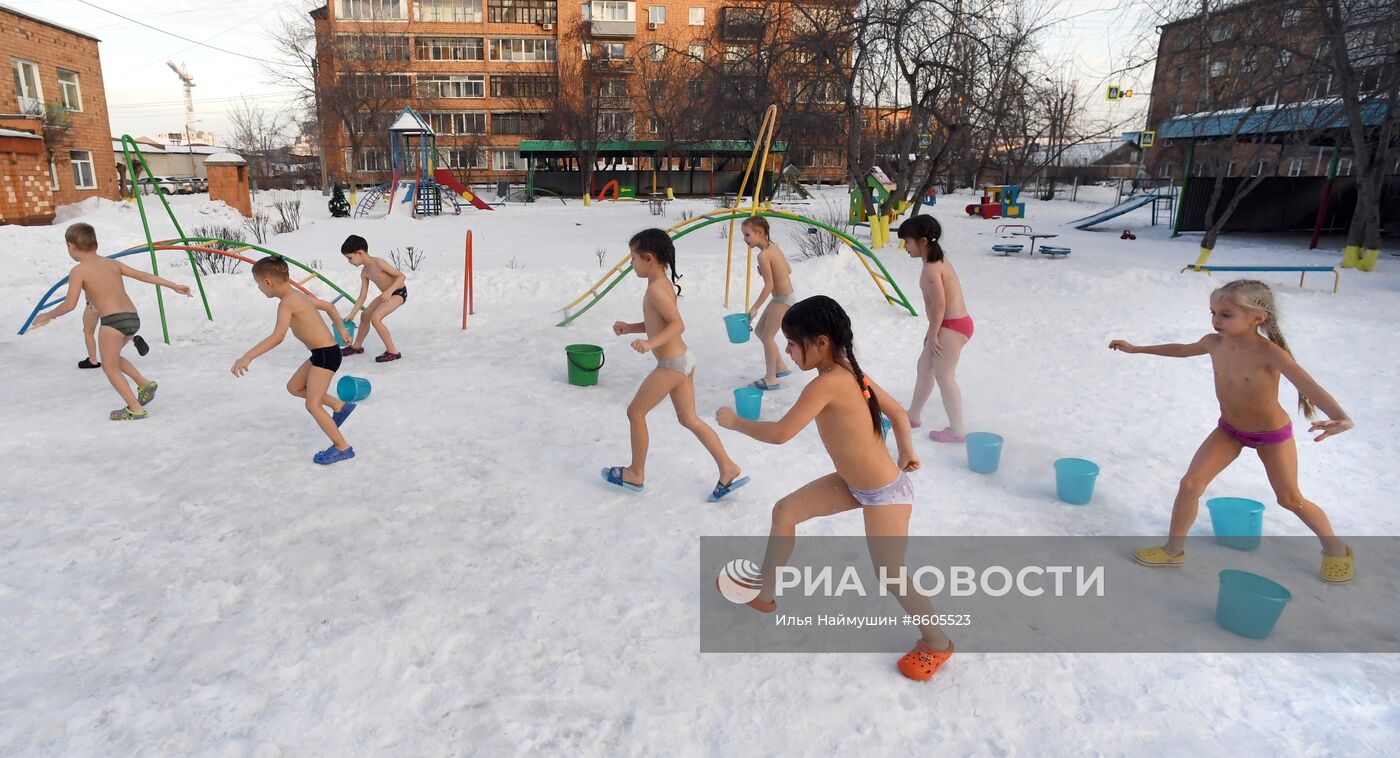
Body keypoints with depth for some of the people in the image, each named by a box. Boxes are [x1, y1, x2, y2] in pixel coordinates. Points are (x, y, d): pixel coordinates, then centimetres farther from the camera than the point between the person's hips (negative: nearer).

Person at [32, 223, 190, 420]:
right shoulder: (112, 263, 16)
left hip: (112, 320, -7)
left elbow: (70, 304, -5)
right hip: (133, 318, 7)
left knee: (110, 367, 9)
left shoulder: (79, 271, 0)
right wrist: (174, 285, 20)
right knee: (112, 359, 28)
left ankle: (135, 409, 3)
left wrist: (47, 316, 11)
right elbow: (143, 275, 15)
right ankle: (145, 384, 13)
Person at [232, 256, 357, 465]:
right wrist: (341, 330, 35)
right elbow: (328, 306, 25)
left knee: (312, 405, -6)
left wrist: (247, 357, -32)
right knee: (294, 387, 22)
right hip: (322, 353, 10)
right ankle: (340, 406, 23)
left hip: (325, 355, -10)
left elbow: (278, 337, -29)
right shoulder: (298, 295, 11)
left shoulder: (287, 302, -18)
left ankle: (342, 448, 0)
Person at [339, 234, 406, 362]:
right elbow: (362, 296, 3)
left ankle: (393, 352, -13)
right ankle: (357, 346, 39)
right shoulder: (365, 272, 1)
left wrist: (390, 290, -37)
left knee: (375, 318, -22)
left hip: (399, 292, -10)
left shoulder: (378, 263, -25)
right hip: (387, 294, 10)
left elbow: (401, 276, -24)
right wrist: (351, 314, 2)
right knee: (365, 316, 17)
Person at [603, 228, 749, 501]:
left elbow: (677, 324, -25)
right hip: (682, 360, 10)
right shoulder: (663, 284, 13)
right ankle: (729, 469, 14)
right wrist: (629, 328, 14)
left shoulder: (655, 288, -18)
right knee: (689, 419, 14)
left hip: (671, 364, -10)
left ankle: (636, 474, 18)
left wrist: (651, 343, -35)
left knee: (635, 411, 5)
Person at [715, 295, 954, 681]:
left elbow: (779, 434, -27)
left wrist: (734, 421, -12)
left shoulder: (826, 384, -28)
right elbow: (897, 412, 7)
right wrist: (906, 452, 14)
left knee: (890, 577, 4)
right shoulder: (848, 372, -1)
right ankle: (763, 593, 28)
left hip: (885, 494, -10)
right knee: (785, 511, 12)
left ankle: (937, 643, 29)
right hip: (856, 483, 10)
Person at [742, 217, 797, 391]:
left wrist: (755, 308, -17)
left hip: (783, 299, -9)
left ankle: (771, 379, 7)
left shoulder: (763, 255, -20)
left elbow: (769, 285, -22)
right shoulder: (774, 246, 7)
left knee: (767, 336, -1)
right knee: (760, 330, 18)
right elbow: (788, 269, 15)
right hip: (784, 297, 9)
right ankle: (781, 367, 26)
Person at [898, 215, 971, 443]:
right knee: (924, 366, 20)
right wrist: (932, 332, 15)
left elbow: (939, 305, -23)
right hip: (951, 324, 11)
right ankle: (914, 416, 34)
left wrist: (932, 335, -16)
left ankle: (957, 430, 7)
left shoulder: (931, 268, -20)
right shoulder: (938, 260, 11)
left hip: (951, 326, -11)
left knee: (944, 376, -3)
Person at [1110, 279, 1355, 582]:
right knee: (1190, 484, -5)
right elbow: (1181, 350, 7)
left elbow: (1309, 385, -43)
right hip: (1229, 430, 4)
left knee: (1291, 499, 10)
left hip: (1273, 434, -4)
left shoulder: (1269, 352, -31)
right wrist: (1136, 349, 16)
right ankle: (1174, 549, 10)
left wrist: (1340, 417, -60)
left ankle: (1335, 548, 39)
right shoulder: (1214, 343, -14)